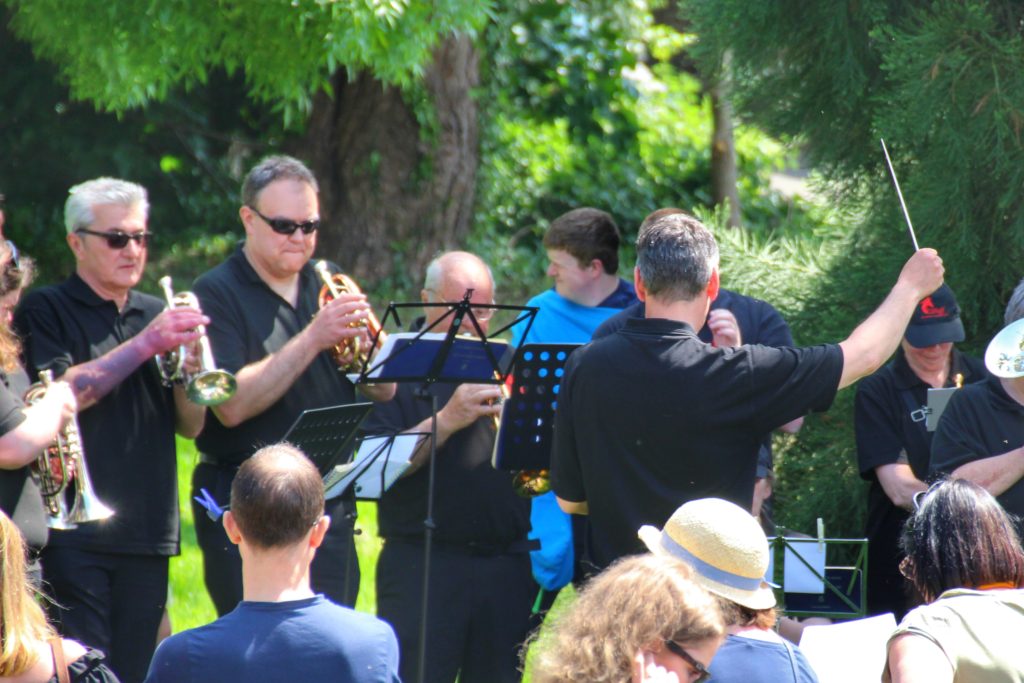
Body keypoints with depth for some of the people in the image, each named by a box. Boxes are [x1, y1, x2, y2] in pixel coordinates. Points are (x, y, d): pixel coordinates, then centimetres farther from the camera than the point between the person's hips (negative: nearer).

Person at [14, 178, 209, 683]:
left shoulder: (157, 316, 17)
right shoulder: (46, 312, 2)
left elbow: (191, 426, 14)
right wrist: (144, 346, -16)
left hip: (147, 533, 5)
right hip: (75, 533, -5)